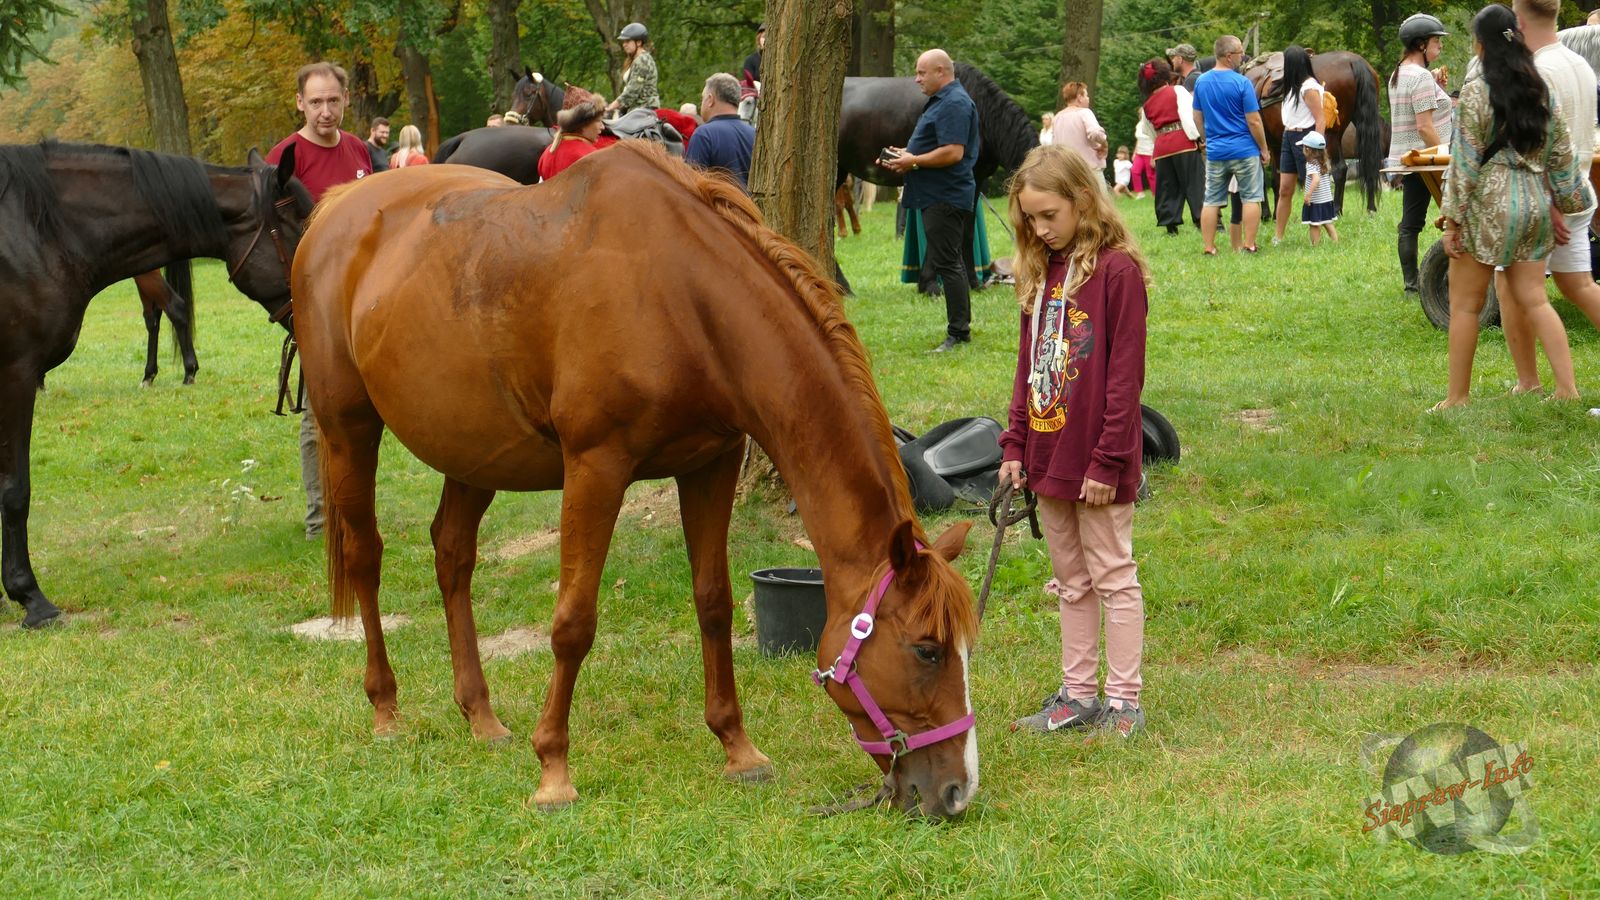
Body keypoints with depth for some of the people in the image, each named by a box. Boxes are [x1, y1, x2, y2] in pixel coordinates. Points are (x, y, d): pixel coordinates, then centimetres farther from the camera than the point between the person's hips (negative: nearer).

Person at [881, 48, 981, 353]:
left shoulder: (955, 104, -18)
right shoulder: (941, 100, 17)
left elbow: (953, 152, -26)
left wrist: (913, 161, -17)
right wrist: (907, 154, 11)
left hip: (945, 199, -11)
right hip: (938, 198, 11)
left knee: (946, 262, -10)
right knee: (950, 262, 15)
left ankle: (958, 331, -9)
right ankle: (961, 325, 21)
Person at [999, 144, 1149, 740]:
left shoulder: (1117, 270, -13)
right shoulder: (1042, 273, 10)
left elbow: (1125, 374, -15)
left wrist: (1107, 461, -17)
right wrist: (1015, 445, 7)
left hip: (1097, 462, -7)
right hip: (1048, 456, 8)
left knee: (1113, 577, 2)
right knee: (1070, 583, 14)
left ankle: (1123, 701, 9)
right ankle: (1078, 694, 22)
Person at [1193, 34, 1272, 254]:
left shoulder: (1201, 82, 3)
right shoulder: (1242, 83, -13)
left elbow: (1197, 118, 12)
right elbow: (1254, 122, -12)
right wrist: (1264, 150, -2)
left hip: (1215, 152, 5)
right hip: (1244, 150, -5)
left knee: (1211, 201, 8)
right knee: (1251, 198, 5)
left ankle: (1209, 248, 6)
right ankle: (1249, 245, 3)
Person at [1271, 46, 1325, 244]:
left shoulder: (1309, 88, -14)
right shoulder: (1294, 86, 13)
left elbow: (1320, 120, -17)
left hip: (1305, 138, -9)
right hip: (1289, 138, 9)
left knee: (1312, 190, -1)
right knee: (1285, 189, 7)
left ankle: (1316, 239, 4)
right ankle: (1277, 237, 10)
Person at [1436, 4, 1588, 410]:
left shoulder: (1476, 92, -11)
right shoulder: (1541, 91, 7)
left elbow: (1465, 161, -11)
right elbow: (1561, 156, 11)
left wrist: (1452, 220, -8)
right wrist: (1564, 205, 20)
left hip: (1487, 206, -6)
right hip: (1533, 205, 6)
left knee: (1464, 304, 4)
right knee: (1535, 300, 10)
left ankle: (1457, 396, 7)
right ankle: (1567, 388, 2)